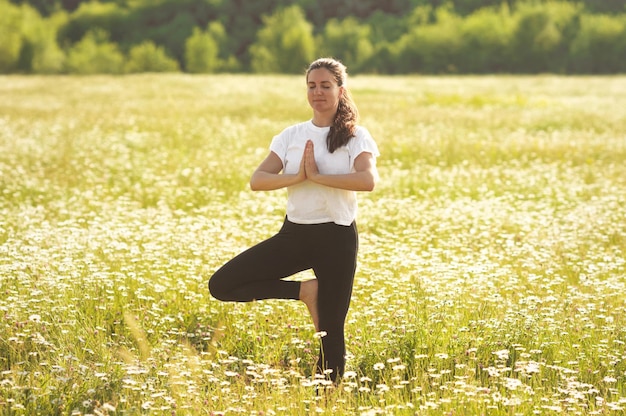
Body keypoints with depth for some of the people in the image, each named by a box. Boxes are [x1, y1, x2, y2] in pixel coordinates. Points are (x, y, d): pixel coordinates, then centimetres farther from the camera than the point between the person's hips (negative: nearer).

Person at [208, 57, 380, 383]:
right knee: (221, 285, -8)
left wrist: (317, 175, -21)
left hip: (336, 237, -4)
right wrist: (297, 176, -19)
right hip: (294, 233, 4)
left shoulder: (355, 137, -2)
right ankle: (304, 291, 5)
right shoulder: (291, 136, 8)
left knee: (331, 329, -3)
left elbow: (368, 180, -23)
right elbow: (257, 180, -3)